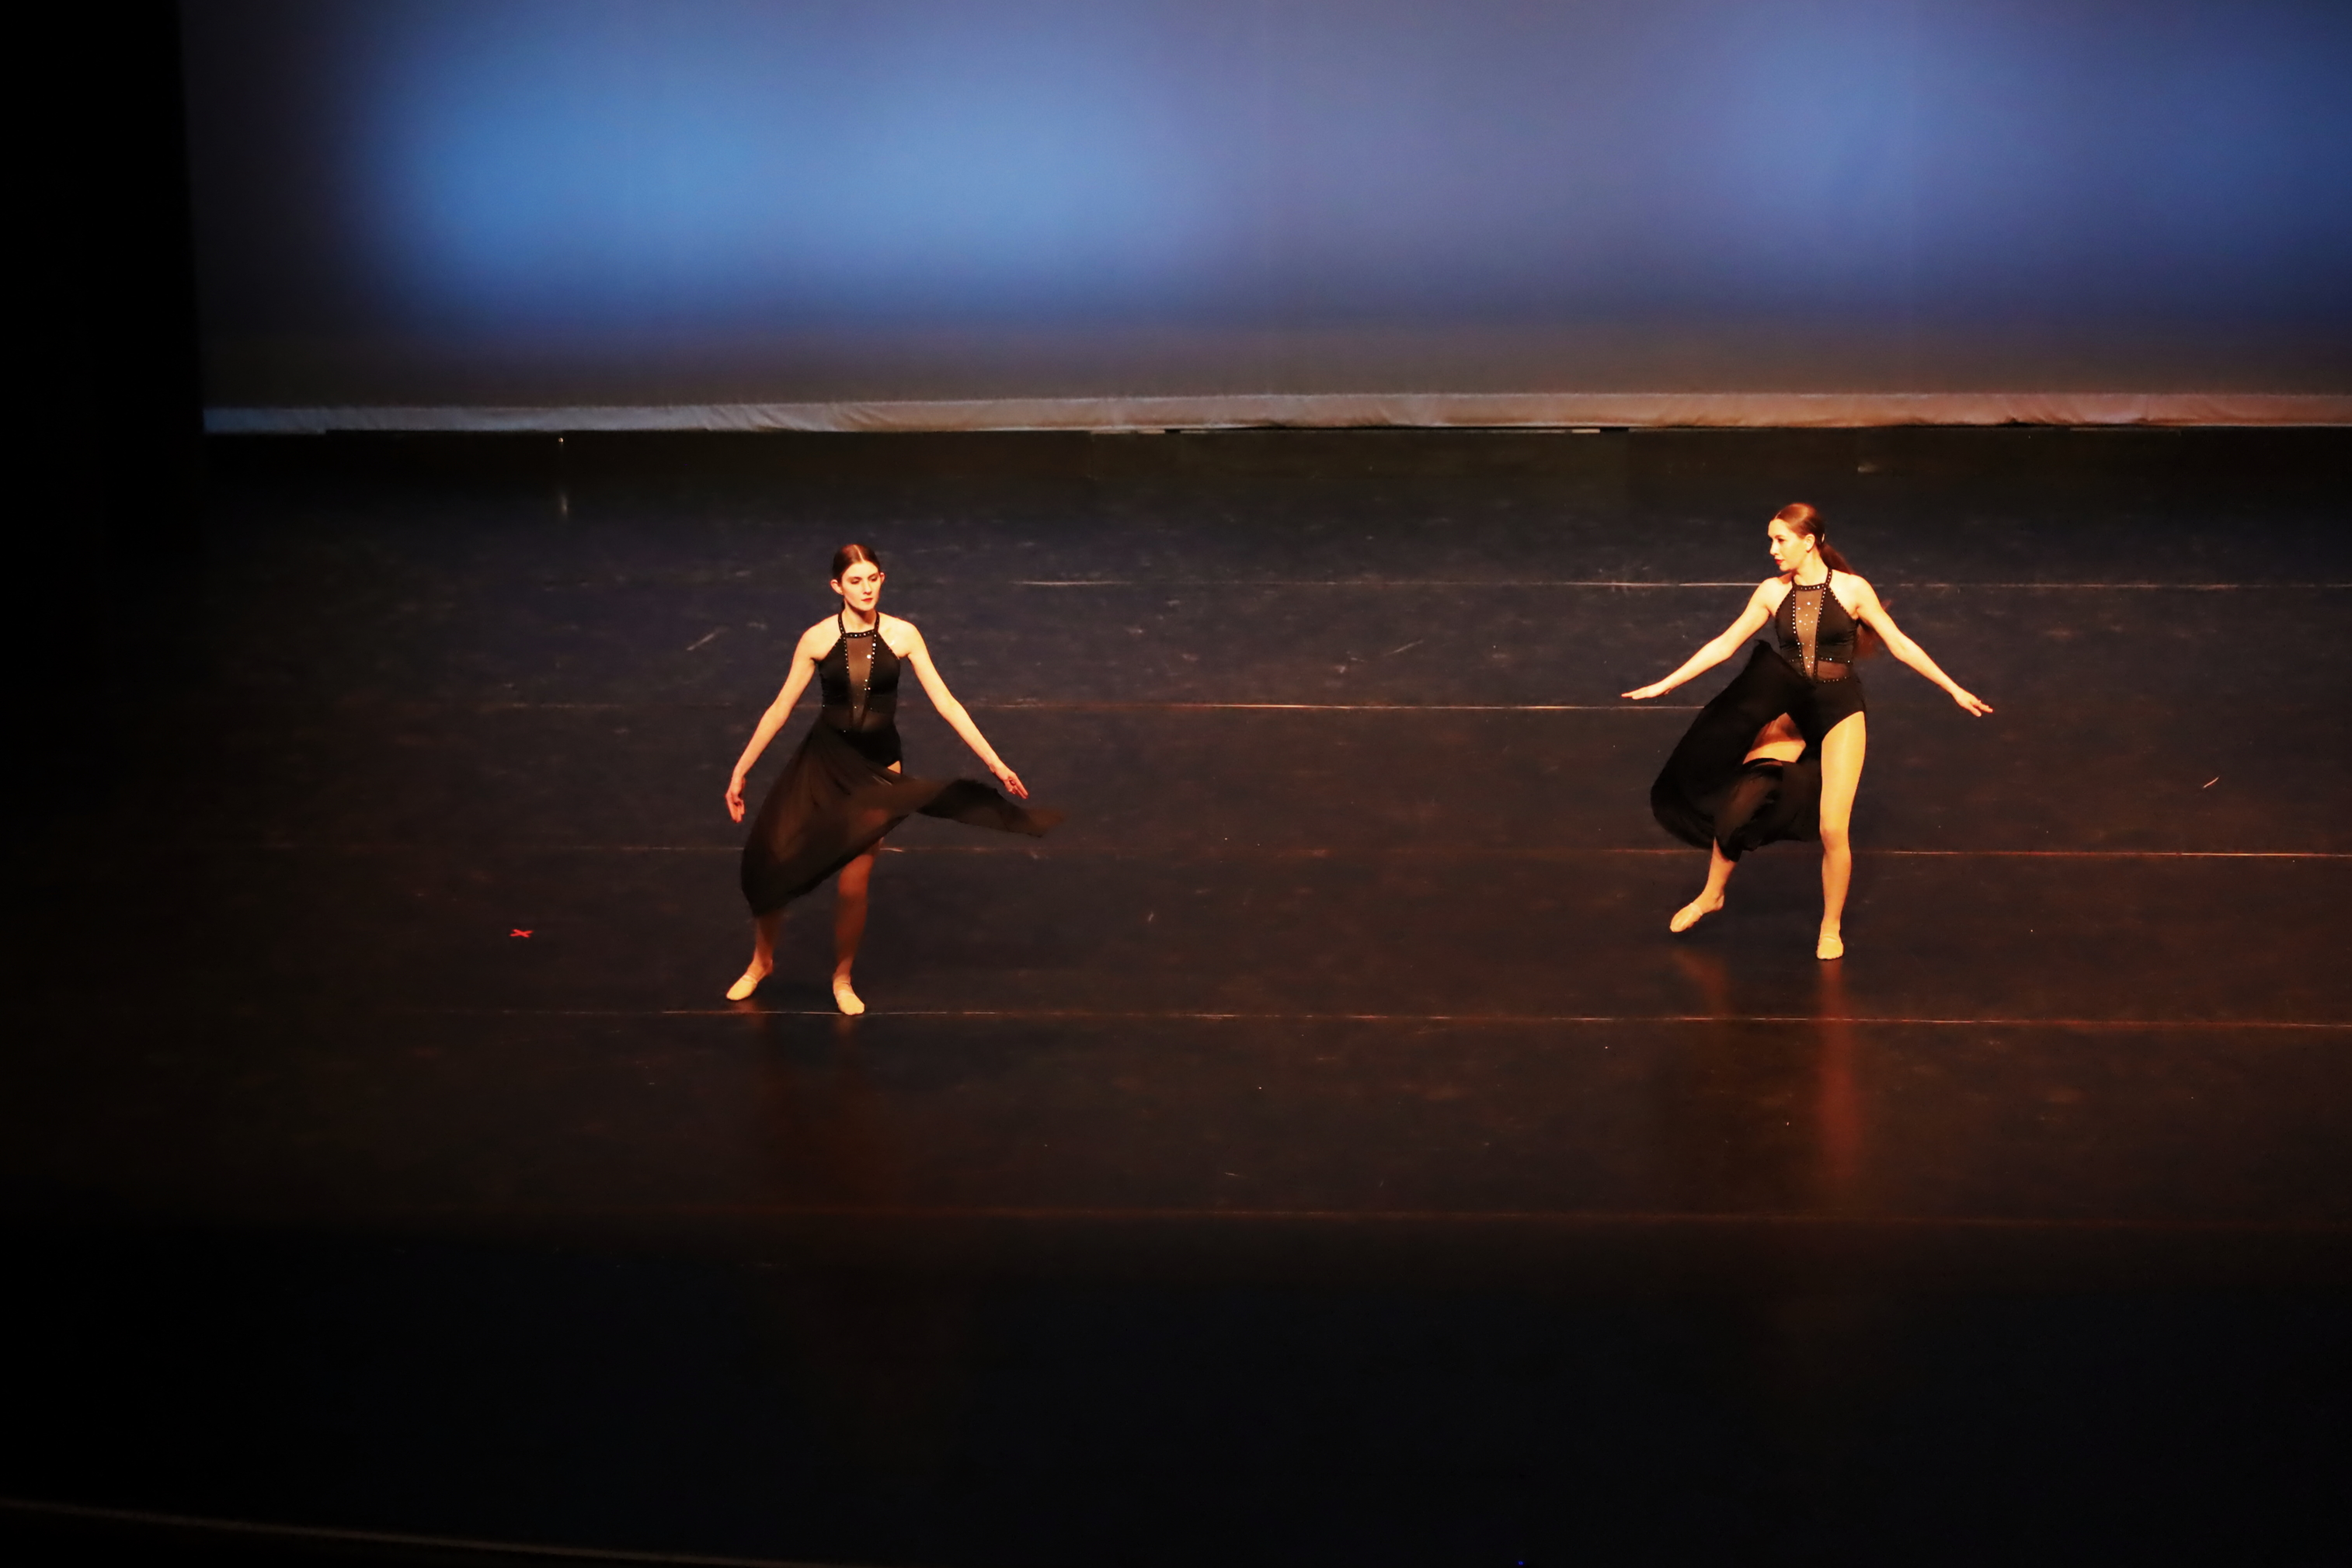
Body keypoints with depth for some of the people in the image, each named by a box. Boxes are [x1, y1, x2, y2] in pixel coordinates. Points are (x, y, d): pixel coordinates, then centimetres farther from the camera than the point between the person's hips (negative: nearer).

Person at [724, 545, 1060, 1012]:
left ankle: (842, 979, 25)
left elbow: (945, 702, -6)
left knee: (853, 884, -1)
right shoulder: (817, 639, -7)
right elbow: (780, 709, 0)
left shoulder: (902, 635, -8)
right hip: (822, 762, 0)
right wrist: (740, 770, 0)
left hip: (877, 768, 0)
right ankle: (761, 960, 24)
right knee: (771, 861, -4)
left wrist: (995, 762, -9)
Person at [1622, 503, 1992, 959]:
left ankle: (1831, 927, 12)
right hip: (1790, 710, 3)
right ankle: (1711, 895, 20)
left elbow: (1900, 645, -3)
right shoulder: (1772, 592, -3)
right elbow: (1724, 646, 2)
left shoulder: (1852, 589, -10)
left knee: (1832, 828, -9)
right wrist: (1663, 685, 0)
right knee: (1736, 803, -4)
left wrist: (1955, 690, -2)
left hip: (1840, 712, -3)